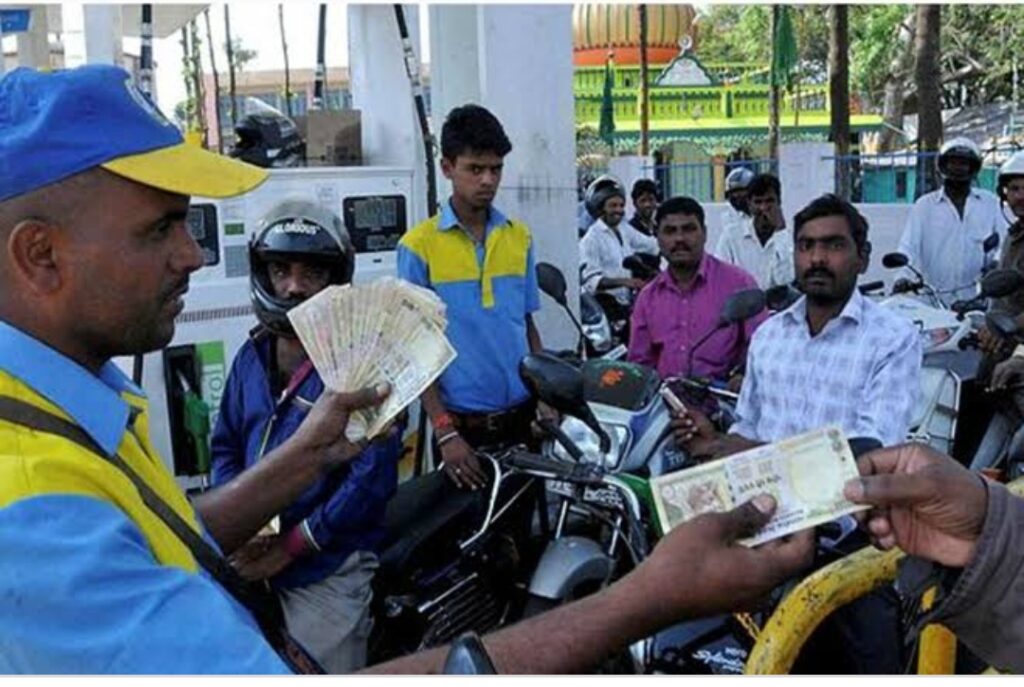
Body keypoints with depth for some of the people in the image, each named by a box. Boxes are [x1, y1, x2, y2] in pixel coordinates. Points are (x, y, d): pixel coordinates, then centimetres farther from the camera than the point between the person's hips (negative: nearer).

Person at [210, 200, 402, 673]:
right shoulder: (252, 356, 7)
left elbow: (373, 474, -19)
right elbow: (225, 446, 12)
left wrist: (290, 546, -16)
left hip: (326, 573, -6)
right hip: (252, 569, 6)